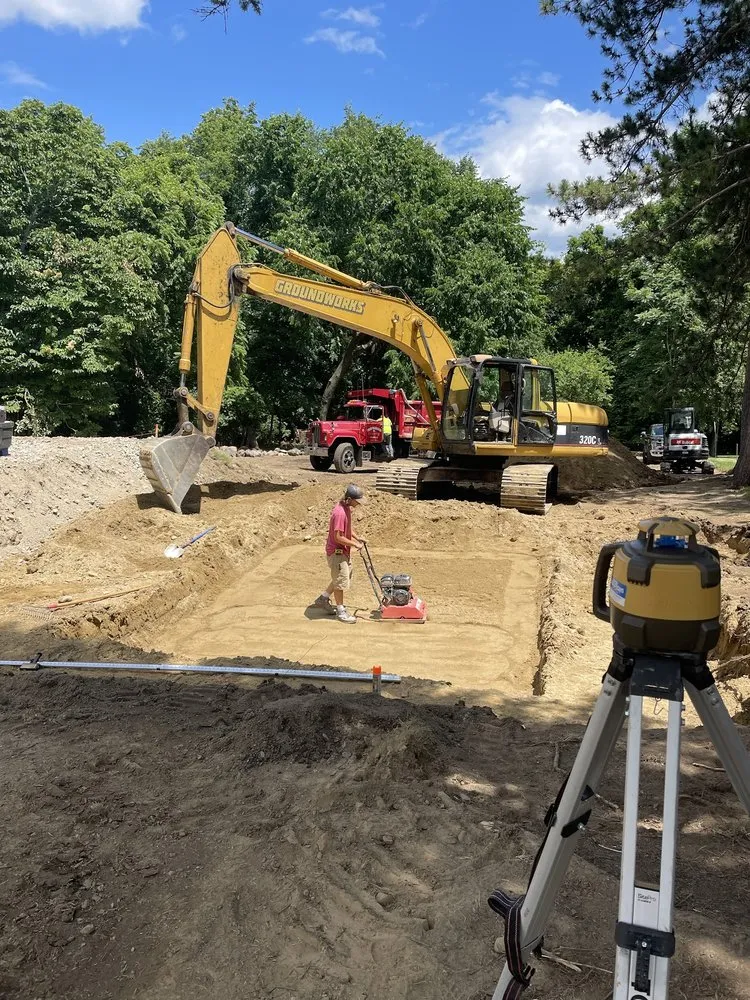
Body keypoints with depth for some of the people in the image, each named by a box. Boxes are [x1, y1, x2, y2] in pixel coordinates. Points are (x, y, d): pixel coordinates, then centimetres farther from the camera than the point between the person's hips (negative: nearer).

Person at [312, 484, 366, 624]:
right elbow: (338, 537, -27)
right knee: (341, 581, 1)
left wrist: (356, 536, 7)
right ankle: (340, 611, 14)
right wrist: (354, 544, -19)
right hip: (336, 552, -10)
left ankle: (323, 599, 33)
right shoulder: (340, 513, -28)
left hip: (344, 551, 10)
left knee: (343, 577, 20)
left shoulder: (347, 508, 3)